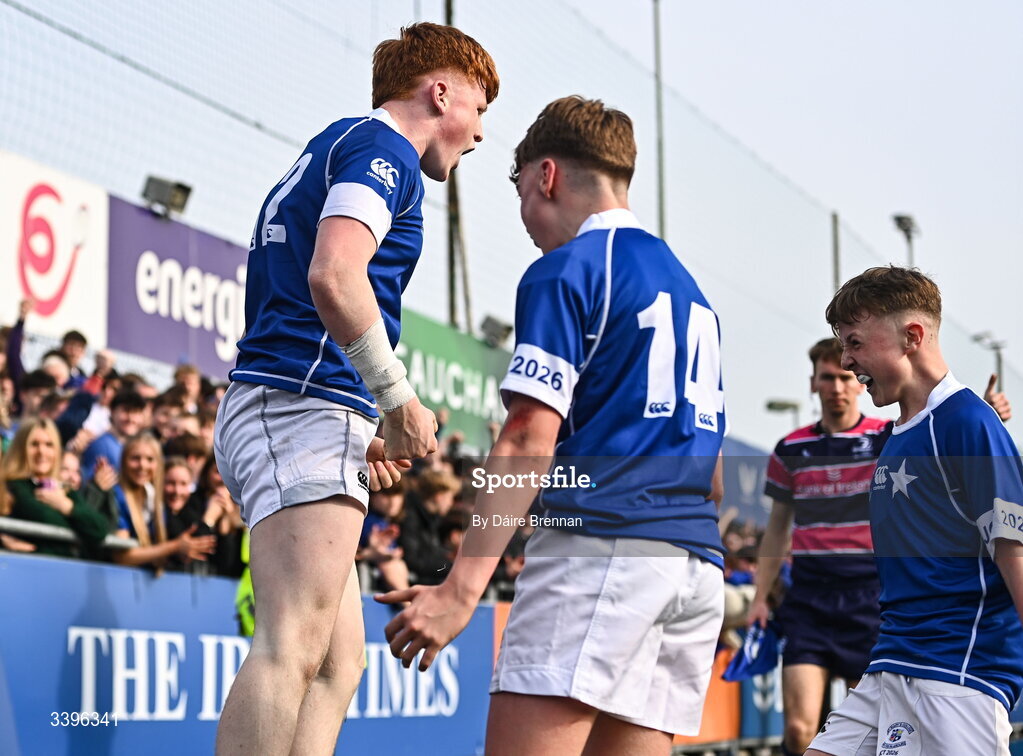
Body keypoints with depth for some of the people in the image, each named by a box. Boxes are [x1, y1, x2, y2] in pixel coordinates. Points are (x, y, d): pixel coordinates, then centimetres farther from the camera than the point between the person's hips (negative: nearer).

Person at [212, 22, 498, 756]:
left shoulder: (332, 149, 28)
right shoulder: (380, 146, -3)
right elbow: (333, 275, -21)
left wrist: (355, 438, 23)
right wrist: (400, 400, -13)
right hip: (305, 406, -10)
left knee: (338, 661, 7)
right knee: (293, 648, -19)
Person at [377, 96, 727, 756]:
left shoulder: (566, 272, -2)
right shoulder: (691, 291, 24)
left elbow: (529, 441, -13)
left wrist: (462, 587, -16)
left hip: (599, 541, -8)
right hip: (697, 561, 9)